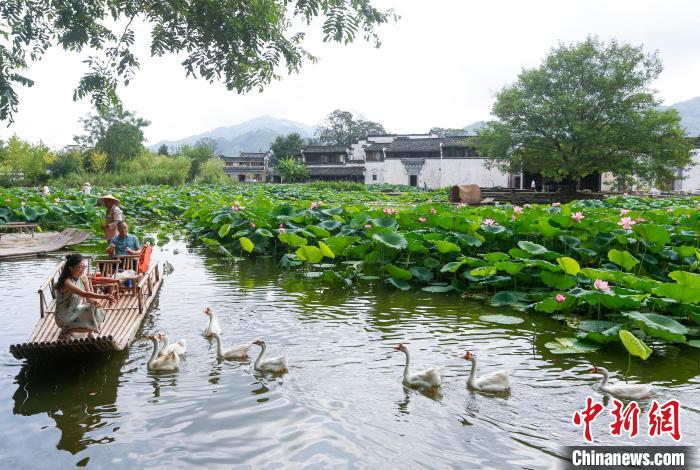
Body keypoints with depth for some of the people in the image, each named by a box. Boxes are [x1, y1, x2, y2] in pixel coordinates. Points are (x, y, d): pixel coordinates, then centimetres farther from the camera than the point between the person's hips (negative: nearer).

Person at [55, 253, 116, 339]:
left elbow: (88, 297, -1)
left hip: (77, 310, 7)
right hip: (64, 317, -7)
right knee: (91, 326, -20)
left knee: (96, 310, -15)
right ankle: (67, 331, 2)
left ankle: (91, 334, 6)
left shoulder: (83, 278, -4)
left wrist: (95, 302, -25)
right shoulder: (66, 282, -27)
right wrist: (104, 296, -49)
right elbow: (84, 294, -39)